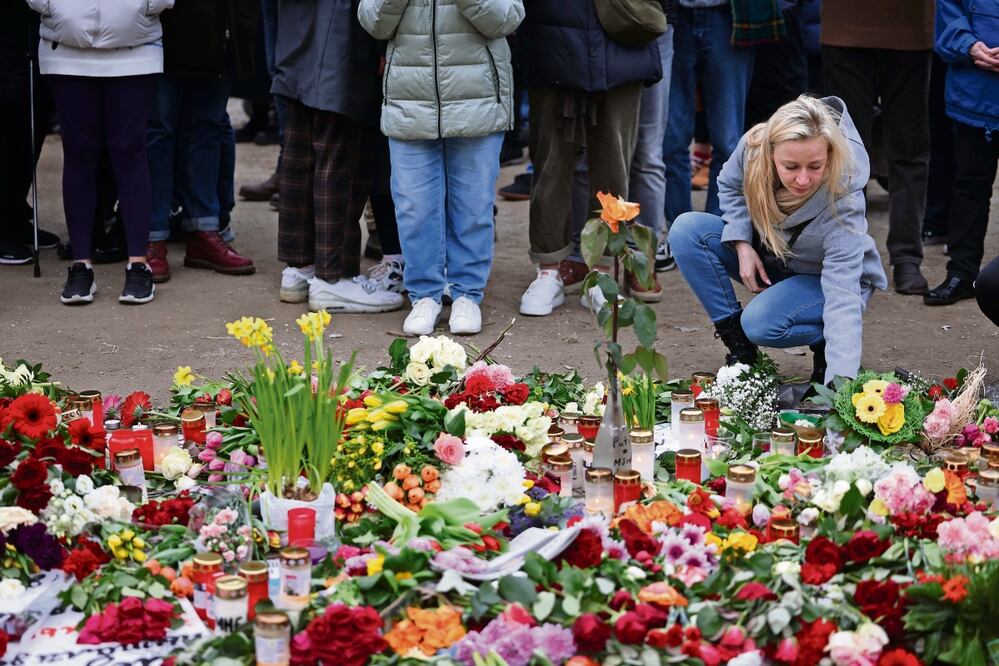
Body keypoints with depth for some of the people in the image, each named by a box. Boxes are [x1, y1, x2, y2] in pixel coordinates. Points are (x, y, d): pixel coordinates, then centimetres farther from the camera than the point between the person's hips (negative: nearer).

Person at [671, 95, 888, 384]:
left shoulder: (843, 201, -38)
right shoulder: (753, 145, -28)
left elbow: (843, 294, -43)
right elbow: (729, 185, -1)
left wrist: (840, 381, -52)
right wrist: (742, 245, -16)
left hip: (823, 276, -5)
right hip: (766, 259, 5)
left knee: (761, 324, -34)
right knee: (687, 230, -18)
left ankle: (827, 341, -1)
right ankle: (738, 346, -7)